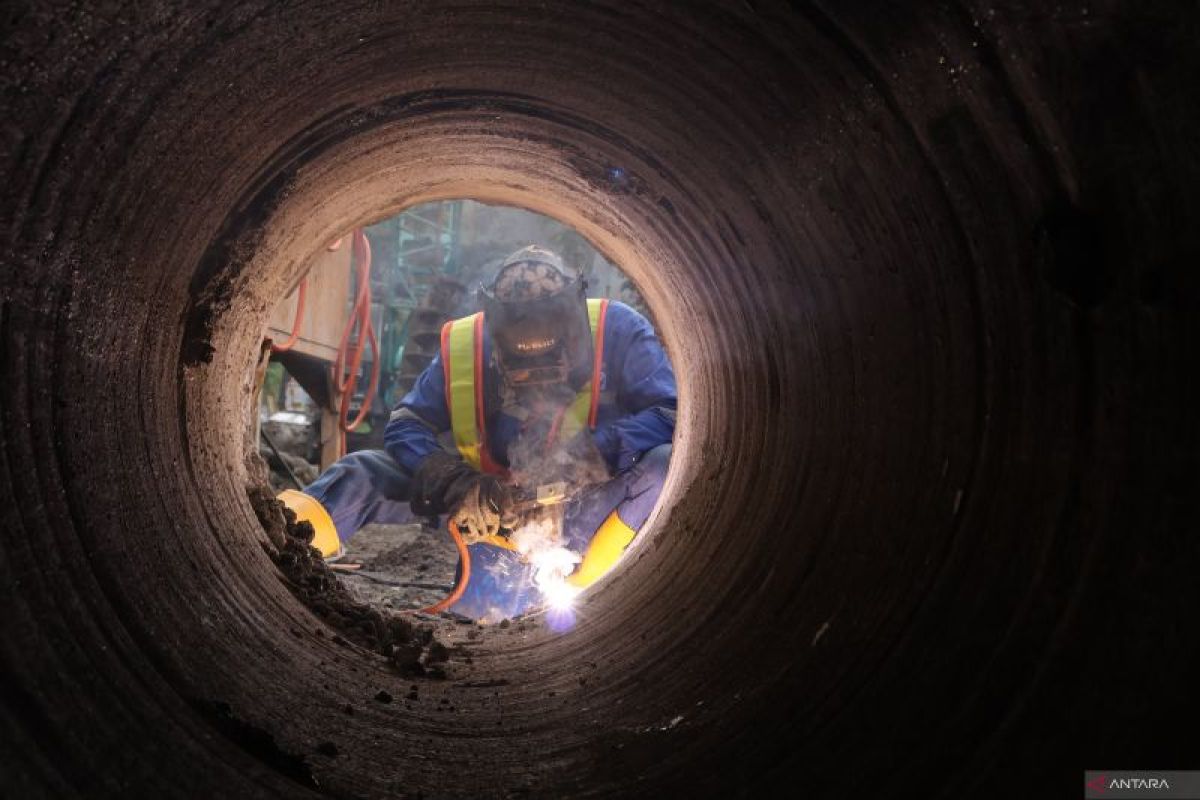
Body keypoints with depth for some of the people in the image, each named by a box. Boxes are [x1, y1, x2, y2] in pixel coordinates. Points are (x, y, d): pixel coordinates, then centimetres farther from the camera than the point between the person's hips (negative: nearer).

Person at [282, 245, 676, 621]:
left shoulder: (617, 330, -17)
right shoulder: (463, 346, -10)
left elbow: (671, 413, -22)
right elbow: (406, 426, -7)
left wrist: (592, 454, -36)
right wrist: (453, 483, -27)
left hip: (585, 505, -2)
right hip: (500, 505, 2)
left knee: (667, 464, -32)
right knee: (365, 471, -11)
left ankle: (577, 585, -26)